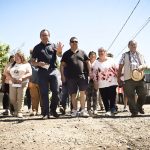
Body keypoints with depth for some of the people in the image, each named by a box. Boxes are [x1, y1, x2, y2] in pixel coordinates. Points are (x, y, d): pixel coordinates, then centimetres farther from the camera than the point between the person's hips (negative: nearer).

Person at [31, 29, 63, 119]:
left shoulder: (53, 45, 13)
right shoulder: (37, 47, 14)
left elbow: (59, 55, -4)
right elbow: (33, 61, 12)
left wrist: (59, 51, -29)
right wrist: (38, 63, -11)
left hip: (53, 70, 0)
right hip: (42, 72, 0)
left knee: (56, 91, -2)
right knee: (44, 93, 1)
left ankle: (53, 109, 15)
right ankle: (46, 113, 6)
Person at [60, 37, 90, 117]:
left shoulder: (82, 52, 14)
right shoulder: (66, 54, 11)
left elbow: (88, 62, 14)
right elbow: (62, 65, 8)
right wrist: (62, 75, -1)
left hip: (82, 75, 0)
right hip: (71, 77, 0)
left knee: (82, 93, -6)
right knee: (73, 94, 5)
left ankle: (83, 110, 0)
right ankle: (74, 110, 17)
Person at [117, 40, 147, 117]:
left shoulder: (140, 55, 18)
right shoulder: (125, 55, 9)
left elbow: (145, 64, 13)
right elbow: (120, 67, 6)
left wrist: (141, 66, -11)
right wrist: (118, 78, 0)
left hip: (140, 78, 3)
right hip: (129, 79, -3)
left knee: (143, 94, 1)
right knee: (130, 96, -3)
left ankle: (139, 107, 28)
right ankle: (134, 111, 8)